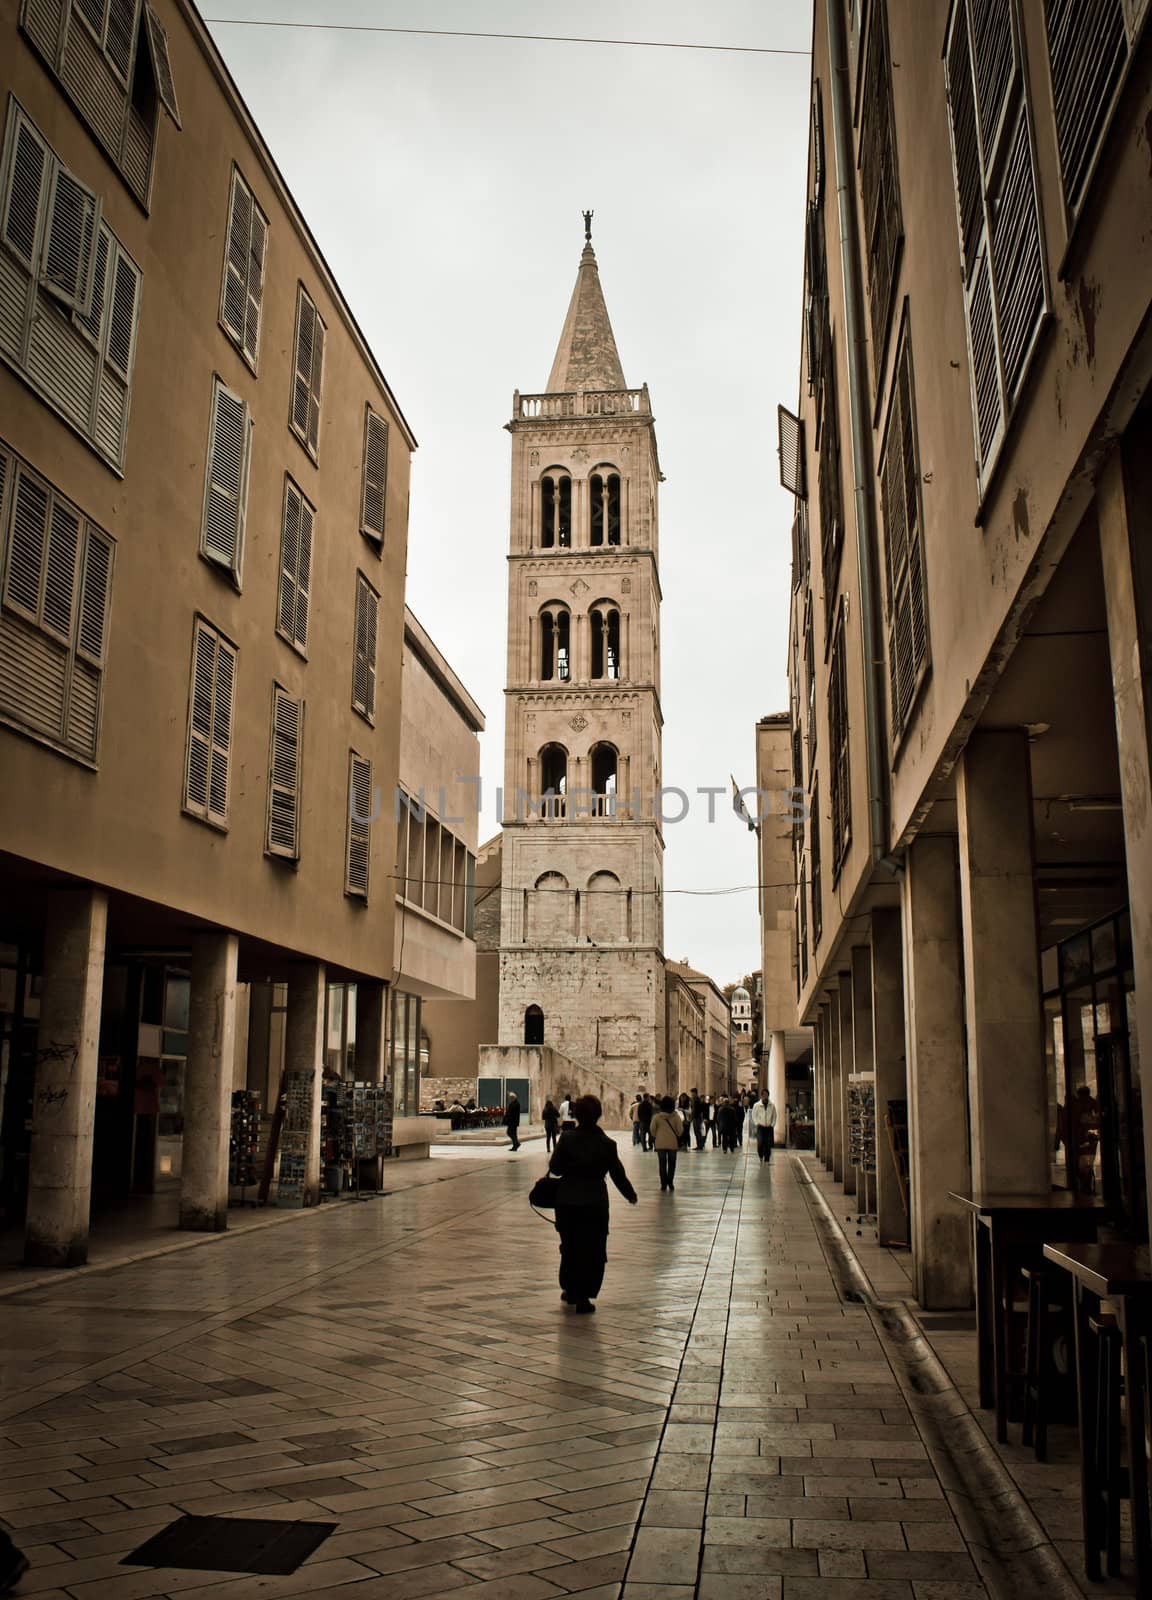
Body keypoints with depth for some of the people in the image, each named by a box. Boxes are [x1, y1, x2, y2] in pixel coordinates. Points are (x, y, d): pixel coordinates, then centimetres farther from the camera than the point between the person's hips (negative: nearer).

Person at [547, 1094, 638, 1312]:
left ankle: (570, 1290, 30)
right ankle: (583, 1297, 5)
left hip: (567, 1202, 1)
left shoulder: (567, 1139, -8)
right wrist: (630, 1195, 18)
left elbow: (554, 1167, -8)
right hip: (595, 1203, -1)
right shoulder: (607, 1144, -6)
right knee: (592, 1251, 8)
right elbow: (618, 1174, 2)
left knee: (569, 1247, 19)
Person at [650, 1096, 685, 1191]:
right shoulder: (676, 1116, -8)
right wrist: (677, 1137, 13)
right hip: (673, 1142, 0)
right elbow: (680, 1129, -6)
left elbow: (653, 1130, -2)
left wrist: (655, 1137, 16)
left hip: (660, 1143, 0)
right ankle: (670, 1183, 4)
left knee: (662, 1164, 9)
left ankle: (663, 1184, 6)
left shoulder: (656, 1116, -7)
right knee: (671, 1163, 12)